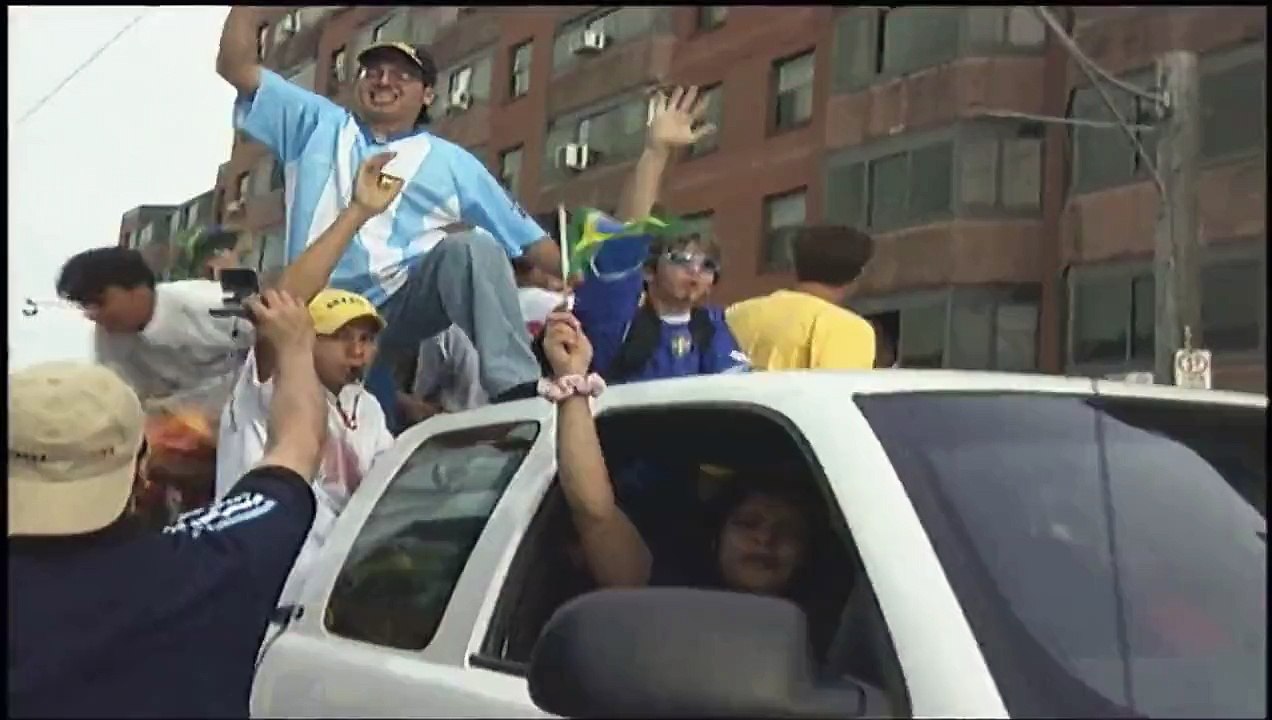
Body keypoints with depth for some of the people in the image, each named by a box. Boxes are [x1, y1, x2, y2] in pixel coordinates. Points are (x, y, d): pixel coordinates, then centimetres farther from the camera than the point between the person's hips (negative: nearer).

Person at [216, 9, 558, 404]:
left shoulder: (448, 161, 14)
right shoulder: (317, 125, 17)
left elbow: (525, 234, 11)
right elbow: (235, 65, 13)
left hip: (403, 307, -2)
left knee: (471, 247, -29)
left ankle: (516, 391, -38)